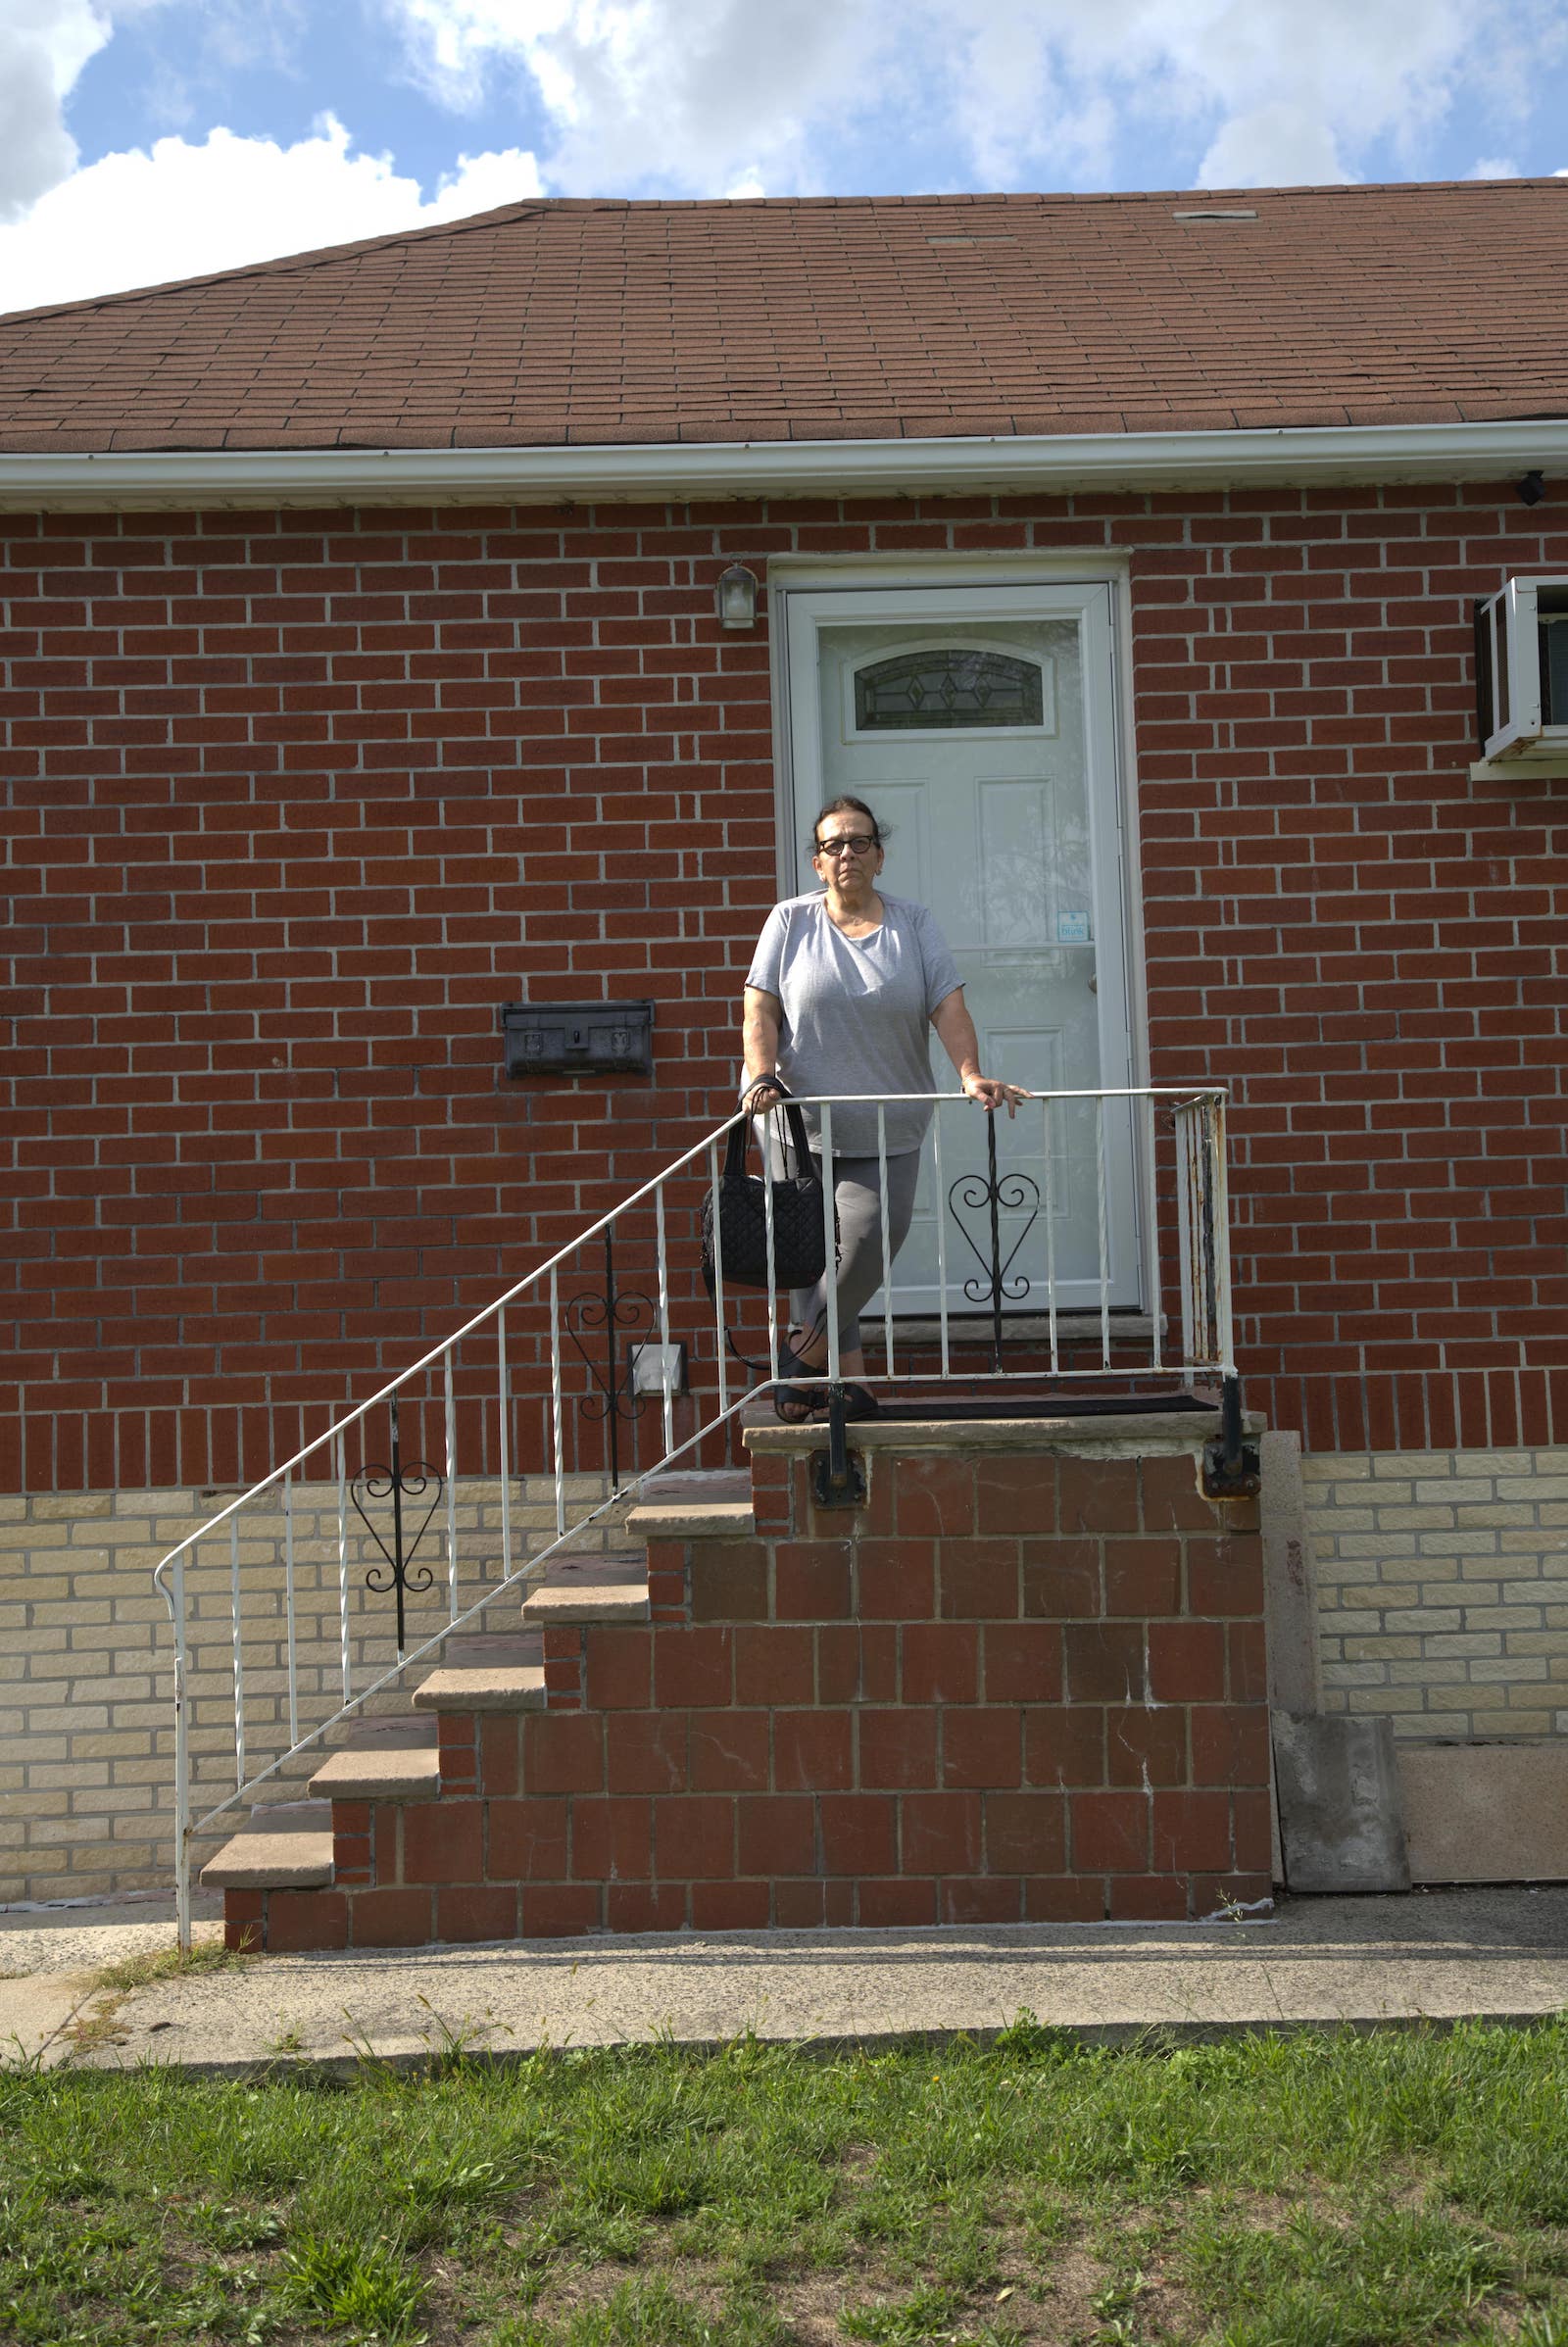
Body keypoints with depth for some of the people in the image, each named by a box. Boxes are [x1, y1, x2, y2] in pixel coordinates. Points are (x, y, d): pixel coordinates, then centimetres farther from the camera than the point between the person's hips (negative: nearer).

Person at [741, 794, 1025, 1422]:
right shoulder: (791, 921, 6)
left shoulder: (913, 924, 9)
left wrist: (971, 1073, -17)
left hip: (887, 1130, 1)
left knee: (871, 1240, -12)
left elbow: (948, 1004, -1)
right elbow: (760, 1009, -1)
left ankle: (803, 1353, 9)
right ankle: (849, 1386, 9)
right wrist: (762, 1077, -17)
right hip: (802, 1123, -1)